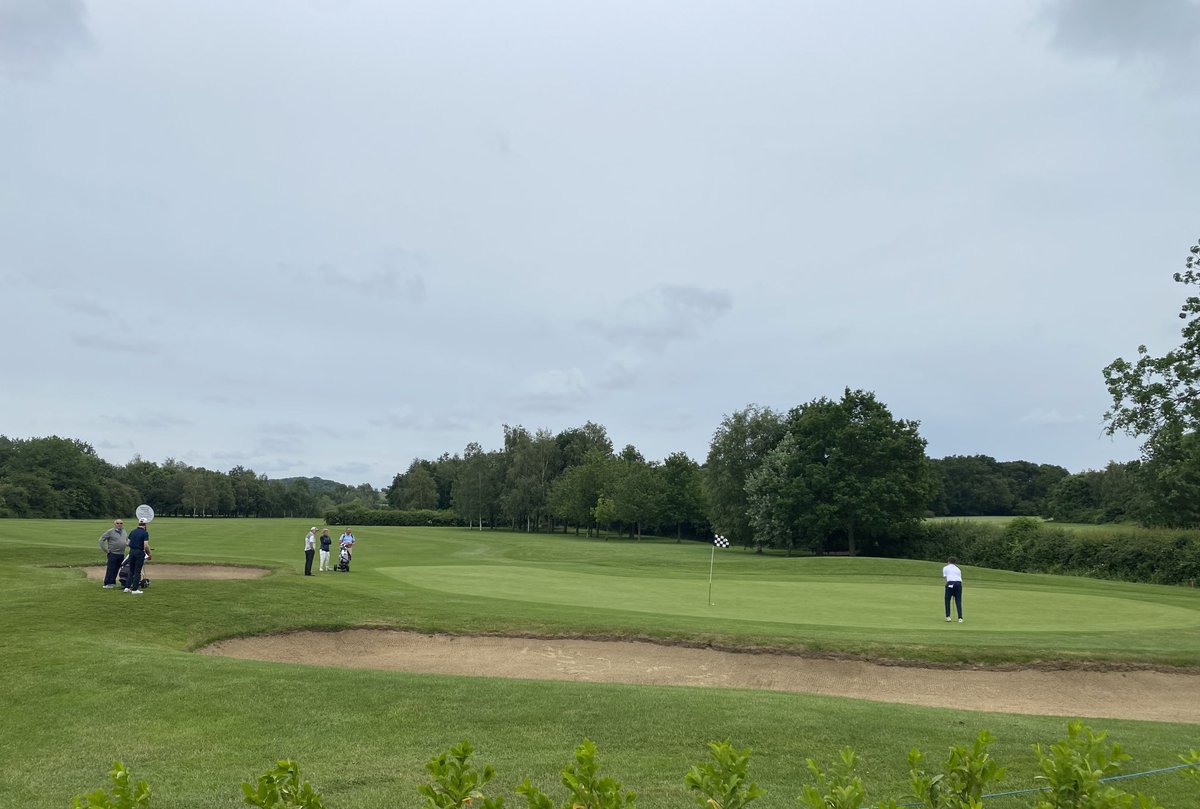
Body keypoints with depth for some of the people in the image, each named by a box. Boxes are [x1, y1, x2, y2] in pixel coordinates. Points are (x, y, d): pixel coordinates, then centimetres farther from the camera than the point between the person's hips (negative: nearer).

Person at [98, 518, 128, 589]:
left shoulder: (124, 531, 13)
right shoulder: (110, 532, -6)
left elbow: (127, 540, 27)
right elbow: (101, 540, -5)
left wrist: (128, 543, 4)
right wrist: (106, 550, -8)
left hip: (121, 554, 6)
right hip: (113, 554, -6)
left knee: (116, 569, 10)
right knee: (110, 569, -6)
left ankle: (112, 582, 18)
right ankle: (107, 583, -1)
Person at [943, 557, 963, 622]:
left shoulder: (945, 568, 17)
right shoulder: (958, 569, 27)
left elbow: (945, 577, 8)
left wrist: (947, 584, 12)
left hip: (950, 583, -3)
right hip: (959, 583, 3)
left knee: (947, 600, 11)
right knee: (958, 601, 6)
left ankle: (948, 616, 7)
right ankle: (960, 618, -3)